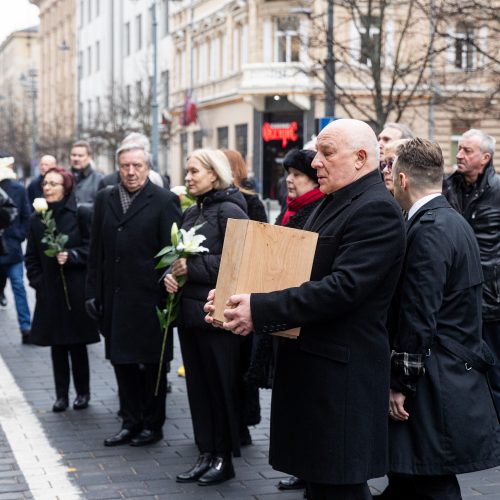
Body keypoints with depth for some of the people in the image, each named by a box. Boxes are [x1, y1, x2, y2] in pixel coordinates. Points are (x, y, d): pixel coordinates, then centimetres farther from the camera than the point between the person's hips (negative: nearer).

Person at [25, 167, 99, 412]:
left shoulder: (81, 214, -4)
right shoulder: (36, 218, 7)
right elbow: (31, 257, 11)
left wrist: (71, 256, -19)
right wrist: (38, 282, 2)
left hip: (77, 291, -3)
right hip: (50, 293, 3)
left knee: (77, 343, 3)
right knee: (57, 344, 6)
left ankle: (83, 392, 17)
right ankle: (61, 394, 13)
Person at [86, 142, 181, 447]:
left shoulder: (164, 201, -6)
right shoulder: (105, 199, 9)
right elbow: (97, 250, 11)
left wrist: (169, 294, -12)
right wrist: (94, 292, 7)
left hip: (149, 297, -5)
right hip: (114, 297, 5)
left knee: (152, 362, 7)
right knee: (122, 361, 11)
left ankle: (153, 424, 19)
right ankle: (131, 422, 23)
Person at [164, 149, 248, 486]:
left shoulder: (230, 212, -11)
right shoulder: (192, 213, 14)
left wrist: (192, 268, -17)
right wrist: (171, 274, 0)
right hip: (189, 310, 8)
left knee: (221, 385, 2)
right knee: (198, 385, 11)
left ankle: (224, 458, 14)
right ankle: (206, 454, 20)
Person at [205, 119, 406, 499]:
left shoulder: (376, 210, -16)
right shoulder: (333, 203, 16)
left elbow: (342, 288, -26)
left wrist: (259, 310, -26)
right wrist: (237, 298, 3)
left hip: (340, 374, -10)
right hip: (308, 367, 10)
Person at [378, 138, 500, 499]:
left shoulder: (428, 230, -17)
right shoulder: (454, 222, 13)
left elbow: (418, 318, -20)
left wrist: (401, 384, -15)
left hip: (436, 386, -9)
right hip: (457, 375, 9)